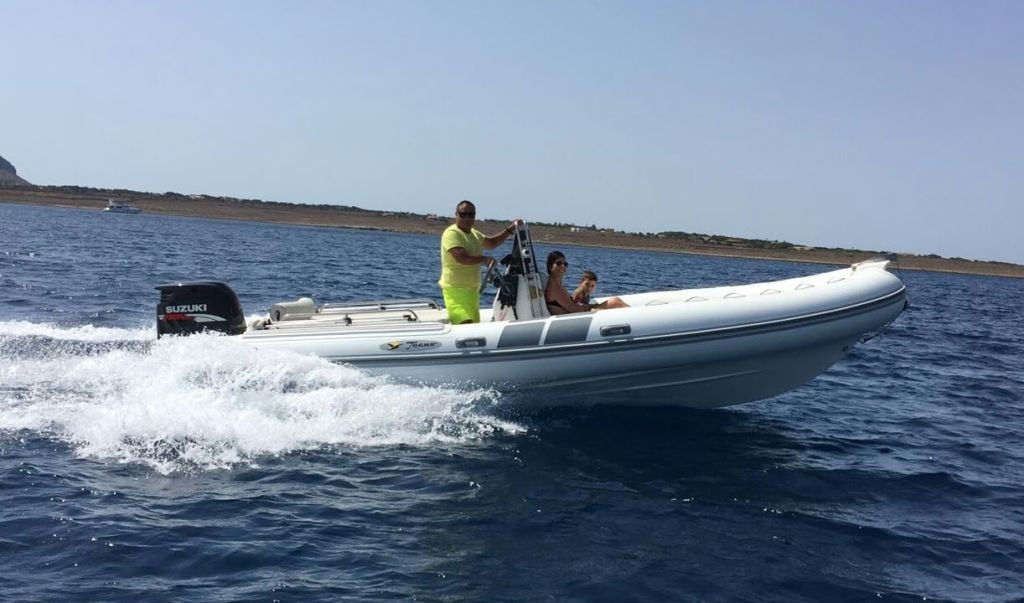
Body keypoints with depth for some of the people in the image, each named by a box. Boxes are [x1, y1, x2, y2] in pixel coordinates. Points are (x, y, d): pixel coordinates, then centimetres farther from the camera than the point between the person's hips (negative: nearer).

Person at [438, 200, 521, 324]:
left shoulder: (474, 234, 17)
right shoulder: (452, 233, -12)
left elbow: (491, 243, 31)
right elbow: (461, 258, -24)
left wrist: (510, 229, 20)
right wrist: (484, 259, -15)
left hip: (473, 289, 9)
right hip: (456, 289, -9)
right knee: (465, 326, -23)